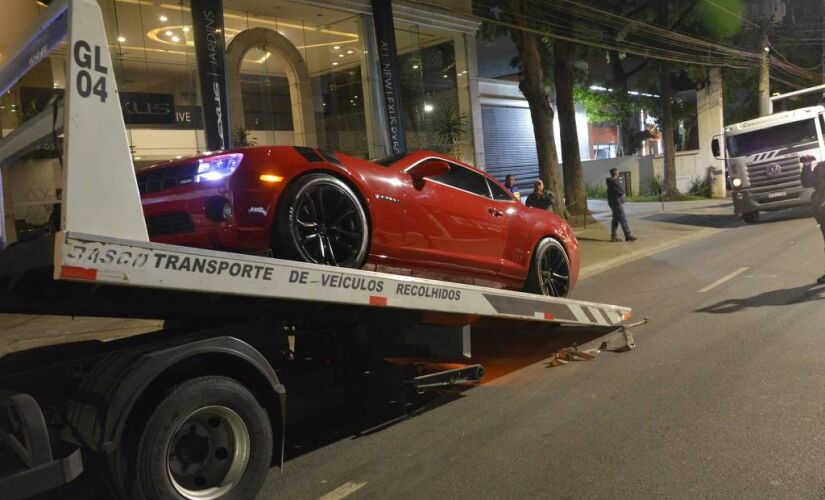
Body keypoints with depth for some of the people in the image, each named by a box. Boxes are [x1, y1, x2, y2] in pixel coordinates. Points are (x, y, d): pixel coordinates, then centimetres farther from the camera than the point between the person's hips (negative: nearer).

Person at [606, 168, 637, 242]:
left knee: (616, 219, 12)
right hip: (617, 202, -10)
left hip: (614, 202, 10)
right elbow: (621, 191, -18)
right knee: (623, 220, -7)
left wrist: (621, 193, -2)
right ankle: (628, 236, -5)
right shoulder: (614, 182, -18)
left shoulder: (611, 181, 14)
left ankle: (613, 236, 13)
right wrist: (622, 192, 2)